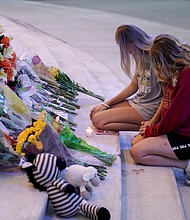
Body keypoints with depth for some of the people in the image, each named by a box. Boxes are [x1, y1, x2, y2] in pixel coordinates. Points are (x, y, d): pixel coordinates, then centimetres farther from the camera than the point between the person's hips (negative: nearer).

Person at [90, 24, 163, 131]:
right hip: (137, 102, 10)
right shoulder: (141, 55, 9)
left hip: (148, 109, -10)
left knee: (98, 121, -14)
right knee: (95, 114, 7)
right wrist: (106, 104, 12)